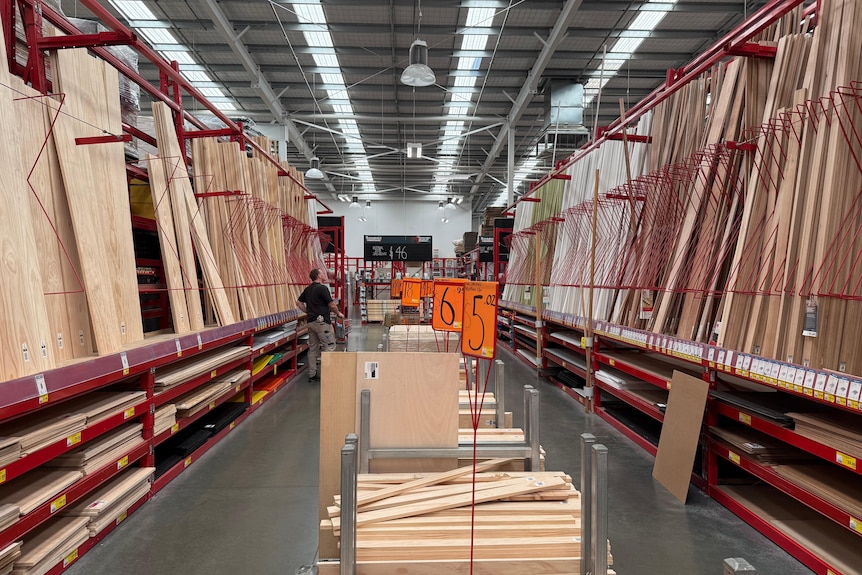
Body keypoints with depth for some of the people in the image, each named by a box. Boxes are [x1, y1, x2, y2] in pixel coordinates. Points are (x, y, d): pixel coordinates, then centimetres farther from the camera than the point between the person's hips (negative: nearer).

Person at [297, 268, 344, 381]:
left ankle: (312, 375, 14)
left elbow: (299, 302, 18)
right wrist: (338, 313, 3)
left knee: (313, 348, 11)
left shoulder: (307, 289, 11)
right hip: (322, 321, -8)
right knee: (329, 347, -2)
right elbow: (332, 305, -14)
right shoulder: (322, 288, -13)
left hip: (311, 322, 8)